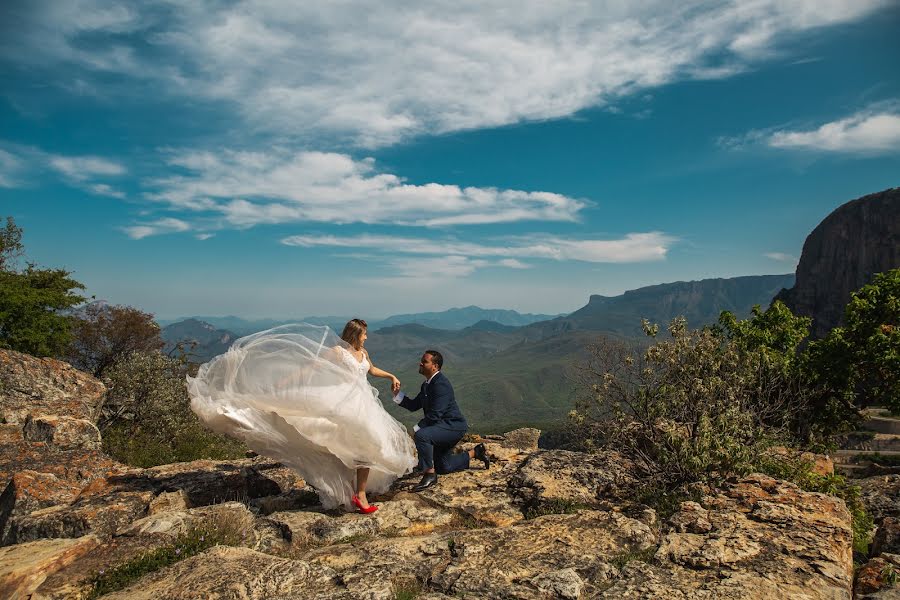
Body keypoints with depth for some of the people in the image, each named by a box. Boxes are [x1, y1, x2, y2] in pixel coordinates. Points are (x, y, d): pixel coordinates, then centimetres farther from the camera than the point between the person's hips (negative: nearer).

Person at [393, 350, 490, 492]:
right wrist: (398, 394, -2)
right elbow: (413, 405, 11)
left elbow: (434, 415, -28)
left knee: (421, 435, -34)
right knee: (442, 467, 20)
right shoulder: (426, 384, 9)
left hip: (453, 426, -10)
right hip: (443, 426, 10)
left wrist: (415, 429, -22)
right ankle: (475, 452, 35)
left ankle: (430, 474, -19)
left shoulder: (440, 384, -23)